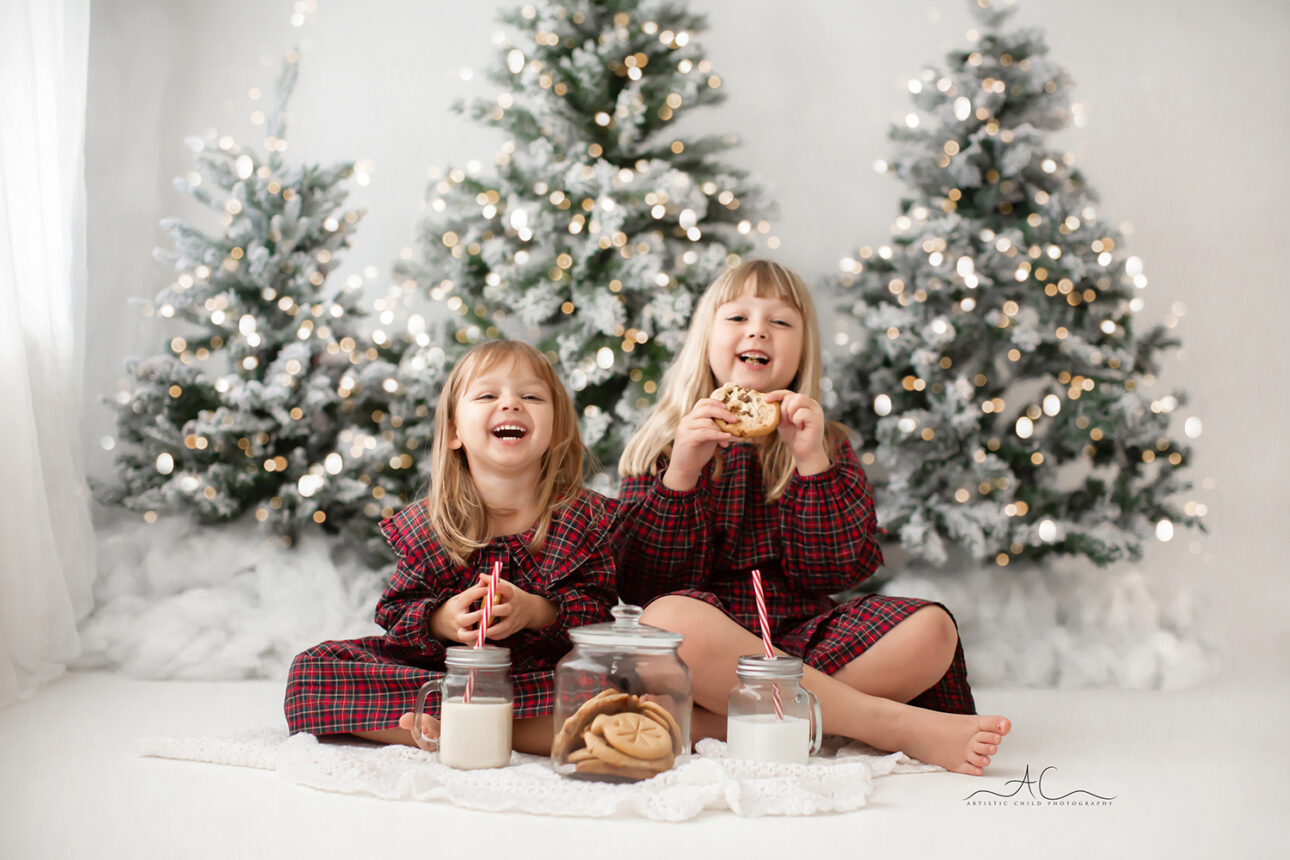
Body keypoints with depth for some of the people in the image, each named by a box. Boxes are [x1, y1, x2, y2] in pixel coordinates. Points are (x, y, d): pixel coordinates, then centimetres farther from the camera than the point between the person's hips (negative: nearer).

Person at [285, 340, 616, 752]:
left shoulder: (584, 517, -4)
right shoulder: (424, 525, -1)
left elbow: (599, 612, -7)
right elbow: (395, 613, 0)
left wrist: (537, 611, -25)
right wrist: (441, 621, -22)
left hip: (545, 673, -2)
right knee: (311, 670, -16)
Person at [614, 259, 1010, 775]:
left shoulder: (826, 446, 13)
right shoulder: (662, 447, 7)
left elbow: (837, 572, -1)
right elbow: (640, 584, -4)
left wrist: (812, 463, -11)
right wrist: (680, 475, -17)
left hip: (801, 639, 3)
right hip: (709, 644, -2)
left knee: (930, 629, -20)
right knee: (667, 619, -36)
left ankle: (708, 724, -29)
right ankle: (895, 725, -29)